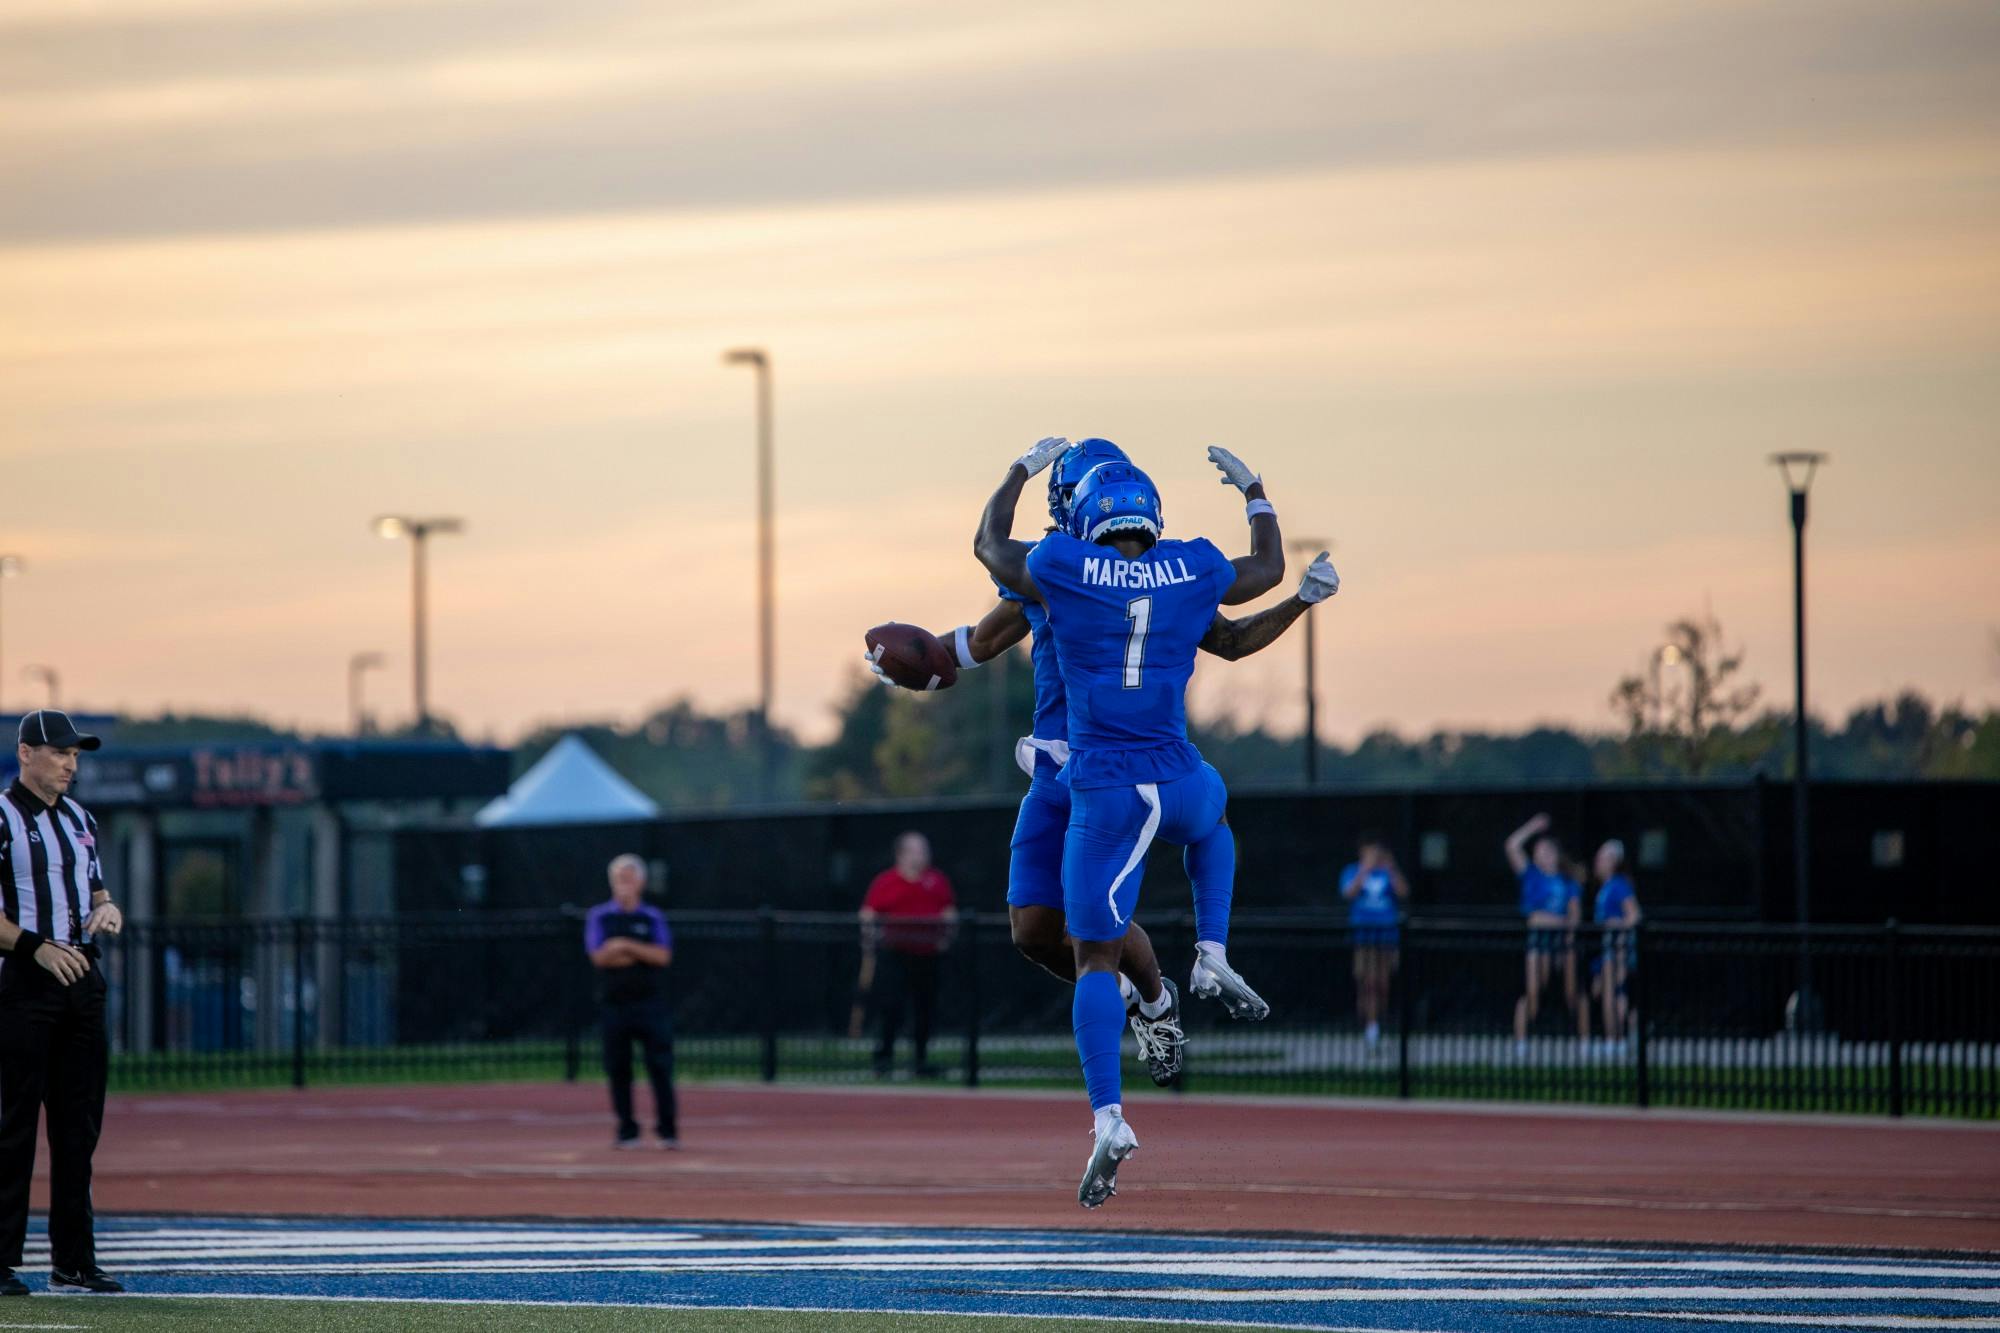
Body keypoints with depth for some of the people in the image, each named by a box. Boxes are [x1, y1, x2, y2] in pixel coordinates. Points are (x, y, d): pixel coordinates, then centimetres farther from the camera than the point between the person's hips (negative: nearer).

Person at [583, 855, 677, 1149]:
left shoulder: (653, 917, 8)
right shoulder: (599, 916, 7)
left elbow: (663, 956, -5)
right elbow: (599, 956, -6)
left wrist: (625, 946, -13)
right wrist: (642, 954, -6)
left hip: (650, 1002, -1)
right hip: (613, 1002, 1)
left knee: (660, 1065, -6)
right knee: (618, 1069, 1)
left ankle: (668, 1130, -3)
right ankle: (627, 1132, 8)